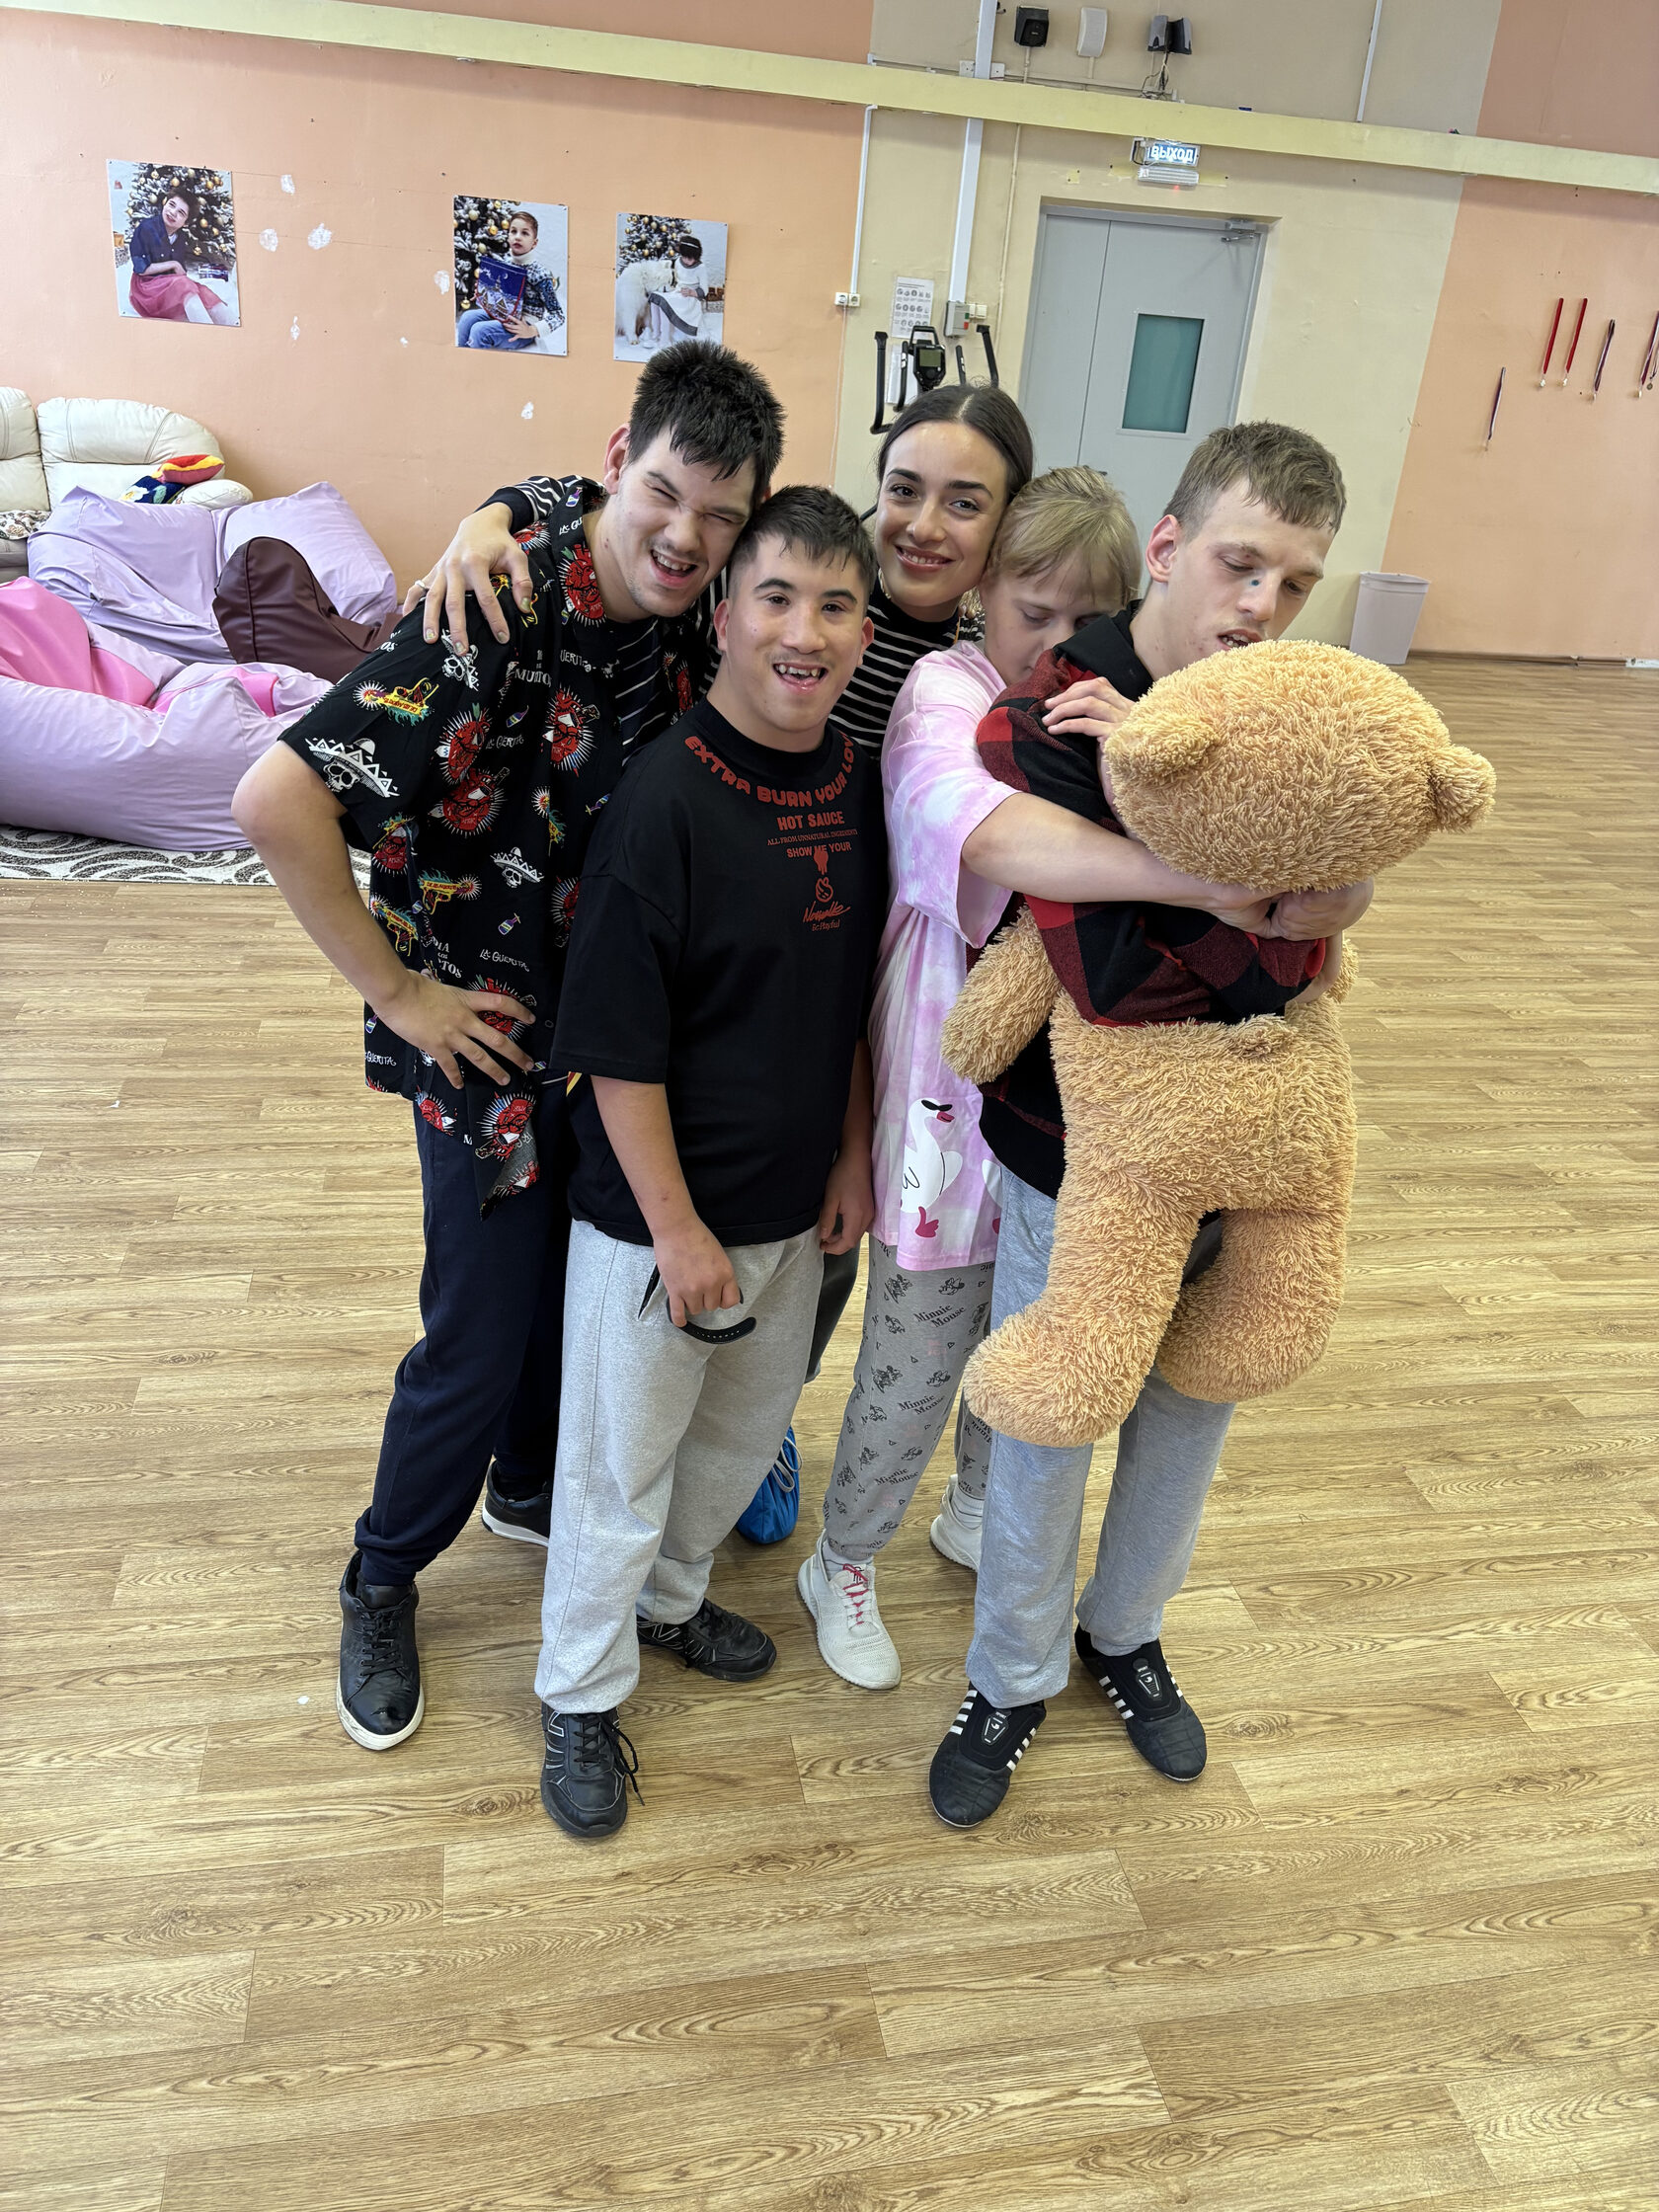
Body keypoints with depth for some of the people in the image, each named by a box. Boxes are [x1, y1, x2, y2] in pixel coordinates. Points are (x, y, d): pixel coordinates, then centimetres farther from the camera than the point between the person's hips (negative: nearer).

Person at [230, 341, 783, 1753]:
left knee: (584, 1291, 22)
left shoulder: (690, 607, -4)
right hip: (496, 1042, -6)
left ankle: (531, 1485, 51)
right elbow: (277, 799, -30)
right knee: (479, 1342, 5)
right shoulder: (503, 615, -26)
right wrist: (400, 995, -22)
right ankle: (383, 1582, 33)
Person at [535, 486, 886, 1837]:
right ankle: (582, 1695, 36)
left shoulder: (858, 783, -2)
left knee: (747, 1428, 25)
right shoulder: (668, 797, -22)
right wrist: (676, 1229, -17)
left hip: (795, 1203, 7)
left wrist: (853, 1154, 8)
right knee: (621, 1462, 12)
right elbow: (617, 1049, -20)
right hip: (660, 1213, -6)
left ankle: (668, 1596, 52)